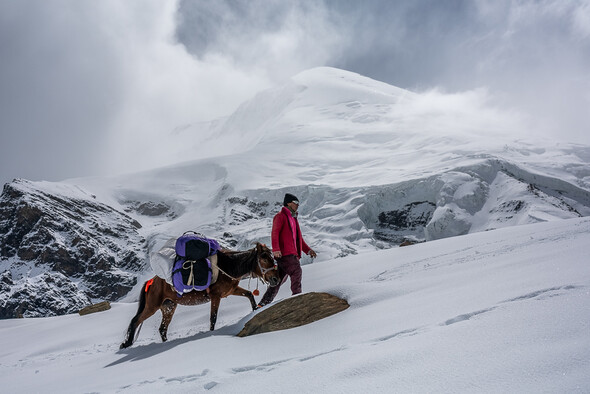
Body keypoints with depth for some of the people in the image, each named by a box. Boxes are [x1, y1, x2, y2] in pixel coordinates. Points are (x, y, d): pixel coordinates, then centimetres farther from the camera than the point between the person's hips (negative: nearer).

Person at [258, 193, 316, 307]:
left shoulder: (293, 218, 27)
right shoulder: (280, 216, -1)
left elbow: (298, 238, 30)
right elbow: (274, 233, -14)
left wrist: (308, 250, 20)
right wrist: (276, 249, -27)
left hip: (292, 254, 9)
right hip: (284, 253, -9)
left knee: (279, 280, 6)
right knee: (296, 271, -20)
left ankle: (264, 303, 9)